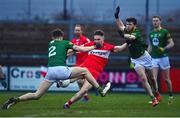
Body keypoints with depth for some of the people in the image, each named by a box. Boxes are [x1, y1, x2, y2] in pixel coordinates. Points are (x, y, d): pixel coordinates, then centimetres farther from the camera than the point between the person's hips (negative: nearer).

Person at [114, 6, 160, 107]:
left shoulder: (137, 33, -25)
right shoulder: (127, 32, -8)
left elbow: (131, 37, -47)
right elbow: (121, 26, 8)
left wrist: (123, 35, -67)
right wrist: (117, 16, -8)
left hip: (144, 56, -3)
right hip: (136, 60, 3)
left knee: (151, 77, 16)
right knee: (143, 78, -15)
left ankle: (157, 93, 40)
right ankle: (153, 98, -14)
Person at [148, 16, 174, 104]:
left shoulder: (164, 32, -4)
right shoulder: (151, 33, 12)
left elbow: (171, 43, -7)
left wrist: (164, 49, -23)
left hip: (163, 57, -4)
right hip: (154, 58, 4)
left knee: (166, 79, 4)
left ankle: (171, 96, 21)